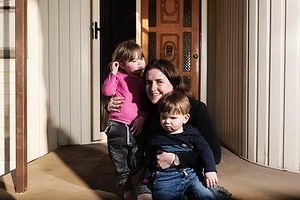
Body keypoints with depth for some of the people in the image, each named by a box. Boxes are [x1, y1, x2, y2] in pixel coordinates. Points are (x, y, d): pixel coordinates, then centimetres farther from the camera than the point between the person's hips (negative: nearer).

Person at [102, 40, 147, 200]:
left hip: (136, 127, 4)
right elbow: (107, 91, -19)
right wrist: (113, 73, -19)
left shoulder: (142, 80, 11)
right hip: (118, 126, -3)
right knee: (120, 163, 10)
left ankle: (124, 179, 39)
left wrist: (142, 117, -5)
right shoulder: (118, 77, -2)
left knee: (137, 163, 10)